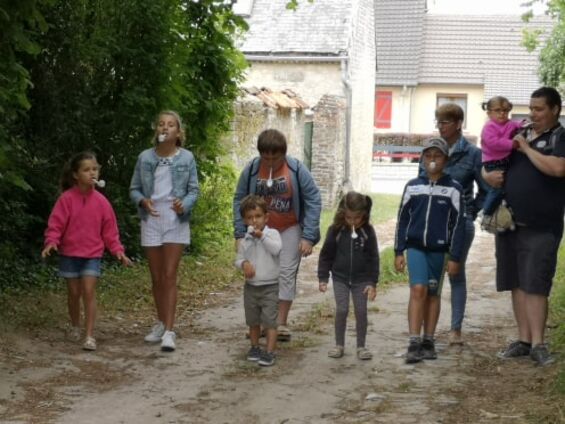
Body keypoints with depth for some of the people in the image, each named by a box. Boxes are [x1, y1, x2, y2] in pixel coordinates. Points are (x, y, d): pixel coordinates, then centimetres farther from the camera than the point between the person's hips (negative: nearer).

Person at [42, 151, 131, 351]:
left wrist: (118, 250, -5)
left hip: (92, 255, 0)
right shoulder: (67, 199, -10)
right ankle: (75, 327, 34)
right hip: (69, 253, 0)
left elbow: (109, 229, 2)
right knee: (74, 292, 11)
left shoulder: (101, 201, -3)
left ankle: (90, 335, -10)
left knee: (89, 292, -10)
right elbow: (56, 223, -9)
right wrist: (51, 242, -25)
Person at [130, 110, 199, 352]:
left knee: (169, 277, -8)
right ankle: (161, 323, 27)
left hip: (175, 222, -2)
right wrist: (143, 201, -15)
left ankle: (169, 331, -9)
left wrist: (184, 204, -20)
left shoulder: (187, 158, -3)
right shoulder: (145, 158, 1)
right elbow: (134, 189, 6)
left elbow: (194, 190, 0)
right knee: (156, 278, 11)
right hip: (151, 221, 2)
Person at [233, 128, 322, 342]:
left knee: (286, 273, -5)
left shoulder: (297, 169, -18)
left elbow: (313, 201, -14)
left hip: (290, 230, -2)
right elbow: (239, 200, -2)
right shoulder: (251, 170, -13)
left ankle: (282, 323, 3)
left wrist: (308, 237, -17)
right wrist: (240, 234, -7)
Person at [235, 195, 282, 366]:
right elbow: (238, 258, 7)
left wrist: (261, 235, -26)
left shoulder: (272, 233, -7)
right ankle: (255, 348, 31)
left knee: (269, 320, -7)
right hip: (251, 286, 5)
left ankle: (269, 352, -5)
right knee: (253, 321, 16)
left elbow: (277, 249, -25)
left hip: (269, 287, -4)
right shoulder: (245, 239, 3)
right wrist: (244, 263, -15)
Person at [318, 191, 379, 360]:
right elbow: (326, 255, 0)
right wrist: (323, 278, -2)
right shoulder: (335, 230, -7)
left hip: (361, 279, 0)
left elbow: (373, 258, -3)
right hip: (340, 278, 0)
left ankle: (361, 346, 13)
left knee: (361, 311, 2)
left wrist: (372, 282, -7)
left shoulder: (368, 231, -7)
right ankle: (339, 345, 10)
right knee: (341, 310, -4)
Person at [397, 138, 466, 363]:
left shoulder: (453, 189, 0)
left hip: (439, 249, 0)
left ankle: (428, 341, 20)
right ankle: (414, 344, -13)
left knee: (433, 294, 9)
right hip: (415, 246, 0)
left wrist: (455, 258, -3)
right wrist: (399, 252, 6)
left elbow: (458, 224, 0)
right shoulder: (413, 186, 5)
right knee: (418, 290, -13)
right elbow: (402, 219, 9)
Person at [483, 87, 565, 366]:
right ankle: (523, 340, 15)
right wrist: (488, 175, 1)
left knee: (535, 285, -8)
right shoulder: (519, 134, 15)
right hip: (509, 223, 6)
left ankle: (538, 344, -4)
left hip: (541, 227, -6)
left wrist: (527, 148, -12)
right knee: (516, 284, 8)